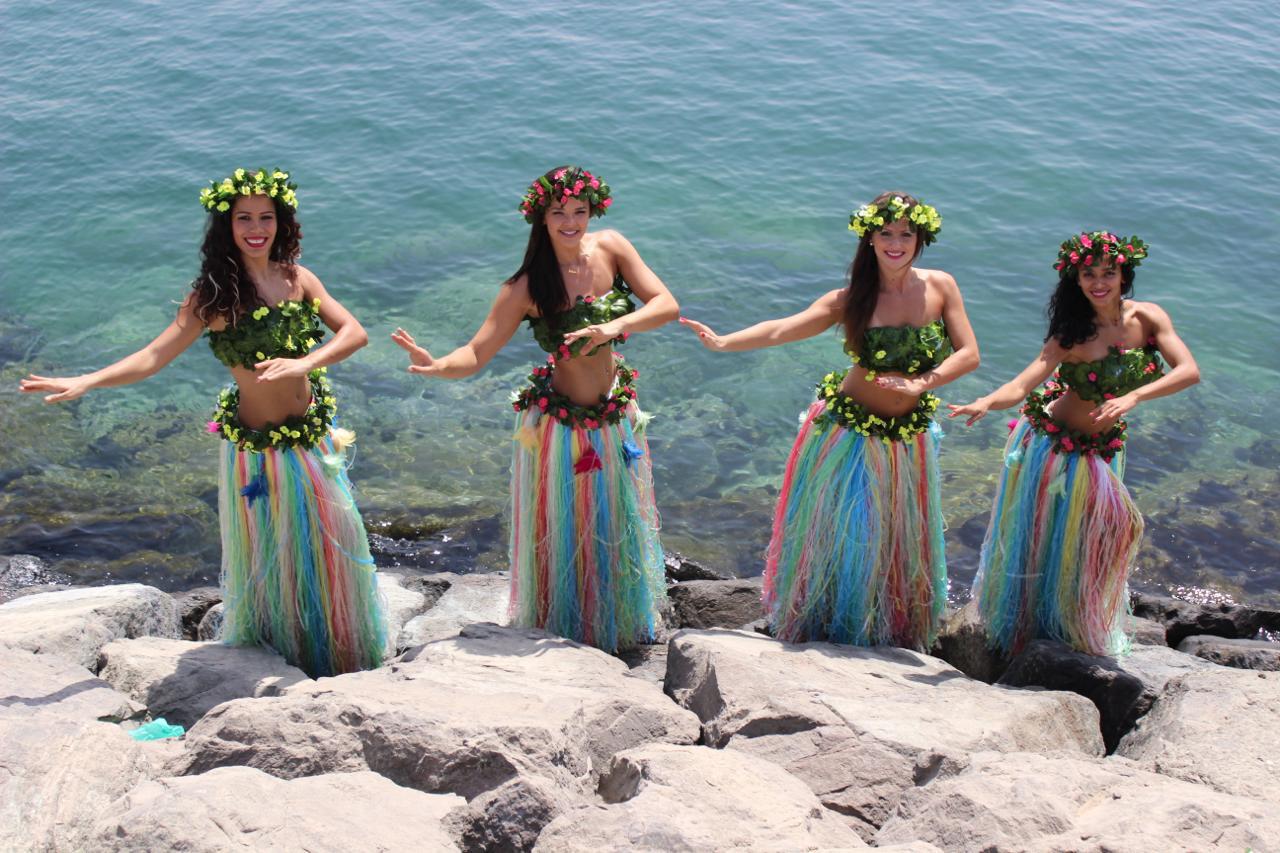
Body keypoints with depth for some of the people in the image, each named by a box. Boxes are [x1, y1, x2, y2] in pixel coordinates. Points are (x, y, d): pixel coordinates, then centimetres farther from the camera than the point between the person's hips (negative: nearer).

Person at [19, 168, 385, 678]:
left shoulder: (297, 278, -2)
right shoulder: (212, 297, -11)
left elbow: (354, 332, -7)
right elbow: (154, 357, -15)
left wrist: (305, 364, -25)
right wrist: (82, 383, -26)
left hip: (314, 439, 3)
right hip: (257, 448, -3)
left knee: (329, 546, 15)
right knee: (270, 557, 12)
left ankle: (342, 654, 36)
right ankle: (278, 653, 34)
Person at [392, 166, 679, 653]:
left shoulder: (611, 248, -9)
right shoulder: (528, 288, -19)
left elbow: (666, 305, -14)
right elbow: (477, 354, -22)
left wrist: (616, 325, -31)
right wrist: (436, 366, -43)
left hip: (616, 416, 4)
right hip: (560, 425, -4)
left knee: (618, 528, 21)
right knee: (563, 534, 10)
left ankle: (622, 625, 46)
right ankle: (564, 630, 35)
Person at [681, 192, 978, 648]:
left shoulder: (940, 286, -4)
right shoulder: (852, 299, -10)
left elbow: (969, 353, -6)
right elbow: (783, 329, -19)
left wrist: (922, 383, -22)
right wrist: (724, 342, -34)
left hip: (908, 436, 2)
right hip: (846, 432, -2)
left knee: (898, 542, 13)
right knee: (838, 535, 5)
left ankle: (891, 635, 32)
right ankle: (826, 626, 25)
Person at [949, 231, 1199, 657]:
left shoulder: (1148, 318, -10)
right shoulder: (1071, 336, -18)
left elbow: (1189, 371, -22)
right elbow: (1021, 386, -27)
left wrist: (1132, 397, -37)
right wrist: (985, 403, -48)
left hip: (1102, 452, 4)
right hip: (1052, 444, -4)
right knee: (1039, 541, 4)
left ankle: (1076, 630, 31)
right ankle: (1023, 631, 22)